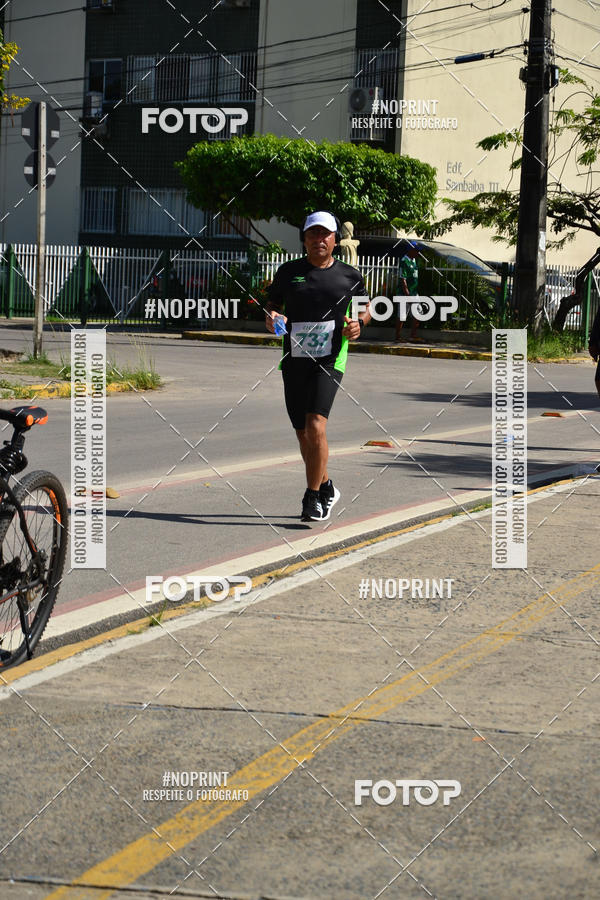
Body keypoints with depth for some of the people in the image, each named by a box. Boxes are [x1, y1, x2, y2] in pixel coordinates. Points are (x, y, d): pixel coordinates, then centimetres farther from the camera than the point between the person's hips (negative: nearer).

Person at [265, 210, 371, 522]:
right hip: (294, 360, 3)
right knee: (304, 435, 9)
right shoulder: (289, 272, 9)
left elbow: (365, 308, 19)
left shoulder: (349, 276, 6)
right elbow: (272, 304, 17)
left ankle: (312, 498, -11)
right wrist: (270, 318, -7)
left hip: (329, 360, -3)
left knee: (315, 426, -20)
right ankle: (326, 488, 31)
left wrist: (358, 323, -3)